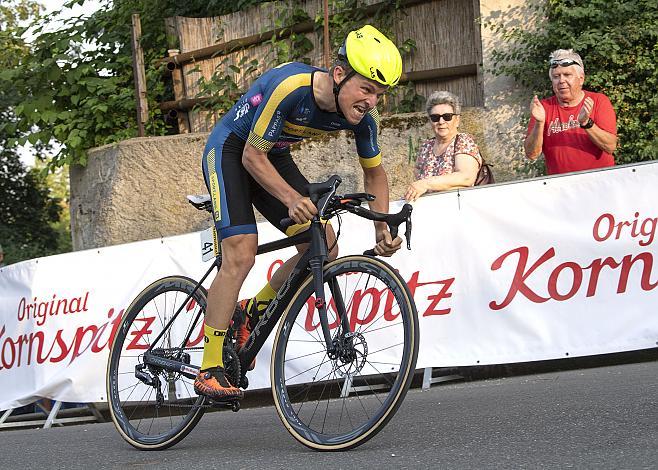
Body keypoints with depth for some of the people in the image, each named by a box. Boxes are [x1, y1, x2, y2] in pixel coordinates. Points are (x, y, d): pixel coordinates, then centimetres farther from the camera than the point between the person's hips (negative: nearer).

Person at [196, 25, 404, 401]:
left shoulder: (362, 116, -16)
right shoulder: (290, 87, -35)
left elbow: (375, 172, 2)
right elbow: (253, 156, -27)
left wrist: (382, 229, -10)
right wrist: (292, 200, -39)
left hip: (274, 156, 7)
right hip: (231, 150, -7)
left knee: (324, 252, -6)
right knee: (241, 254, -23)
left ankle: (252, 314, 14)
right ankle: (210, 369, -17)